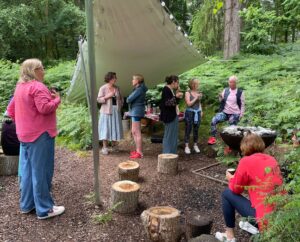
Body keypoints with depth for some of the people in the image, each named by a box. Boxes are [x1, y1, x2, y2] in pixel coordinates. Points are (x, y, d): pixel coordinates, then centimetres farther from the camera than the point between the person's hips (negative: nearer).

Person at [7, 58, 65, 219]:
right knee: (41, 171, -3)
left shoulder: (20, 87, 14)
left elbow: (11, 110, 18)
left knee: (28, 170, 16)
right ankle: (44, 209, 5)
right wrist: (57, 99, -9)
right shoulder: (37, 86, -15)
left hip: (25, 135, 9)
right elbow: (44, 108, -24)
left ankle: (27, 205, 26)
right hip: (40, 134, -9)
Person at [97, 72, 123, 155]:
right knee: (106, 128, -4)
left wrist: (120, 105, 3)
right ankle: (105, 147, 2)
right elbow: (99, 99, -9)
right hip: (106, 110, -4)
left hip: (116, 110, 5)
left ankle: (114, 145, 20)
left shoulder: (117, 88, 8)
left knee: (115, 127, 6)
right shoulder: (103, 88, -6)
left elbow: (121, 98, 18)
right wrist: (107, 96, -21)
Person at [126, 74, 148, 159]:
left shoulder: (139, 89, -15)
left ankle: (139, 153, -3)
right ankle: (138, 150, 24)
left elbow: (129, 99, -18)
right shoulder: (138, 89, 16)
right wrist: (130, 99, -4)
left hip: (136, 111, -10)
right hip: (135, 111, 10)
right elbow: (129, 99, 15)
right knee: (134, 132, 16)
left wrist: (128, 98, 2)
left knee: (137, 132, -7)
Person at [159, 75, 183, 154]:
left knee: (173, 135, 14)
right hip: (169, 116, -10)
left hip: (173, 115, 10)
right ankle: (167, 153, 4)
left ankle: (172, 152, 23)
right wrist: (176, 96, -28)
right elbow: (167, 103, -23)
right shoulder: (166, 89, -13)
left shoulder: (171, 90, 15)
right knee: (169, 135, -3)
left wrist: (177, 93, 9)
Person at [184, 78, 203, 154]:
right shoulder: (188, 93, -5)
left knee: (196, 130, 8)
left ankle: (195, 145, 20)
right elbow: (189, 104, -12)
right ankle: (186, 147, 4)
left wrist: (201, 111, 10)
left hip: (197, 113, 5)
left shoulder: (198, 93, 9)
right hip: (190, 113, -4)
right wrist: (196, 98, -13)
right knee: (188, 130, -1)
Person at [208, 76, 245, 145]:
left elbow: (242, 105, 1)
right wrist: (221, 98, -11)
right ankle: (213, 138, -12)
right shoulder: (225, 90, 4)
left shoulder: (240, 92, -3)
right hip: (225, 112, 2)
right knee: (213, 120, -20)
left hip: (234, 114, -2)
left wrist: (241, 115, -6)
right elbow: (222, 101, 12)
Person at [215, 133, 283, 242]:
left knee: (227, 193, 9)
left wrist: (231, 178, 20)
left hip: (266, 218, -7)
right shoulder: (271, 159, 8)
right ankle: (254, 226, 35)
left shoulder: (246, 161, -10)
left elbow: (236, 189, 1)